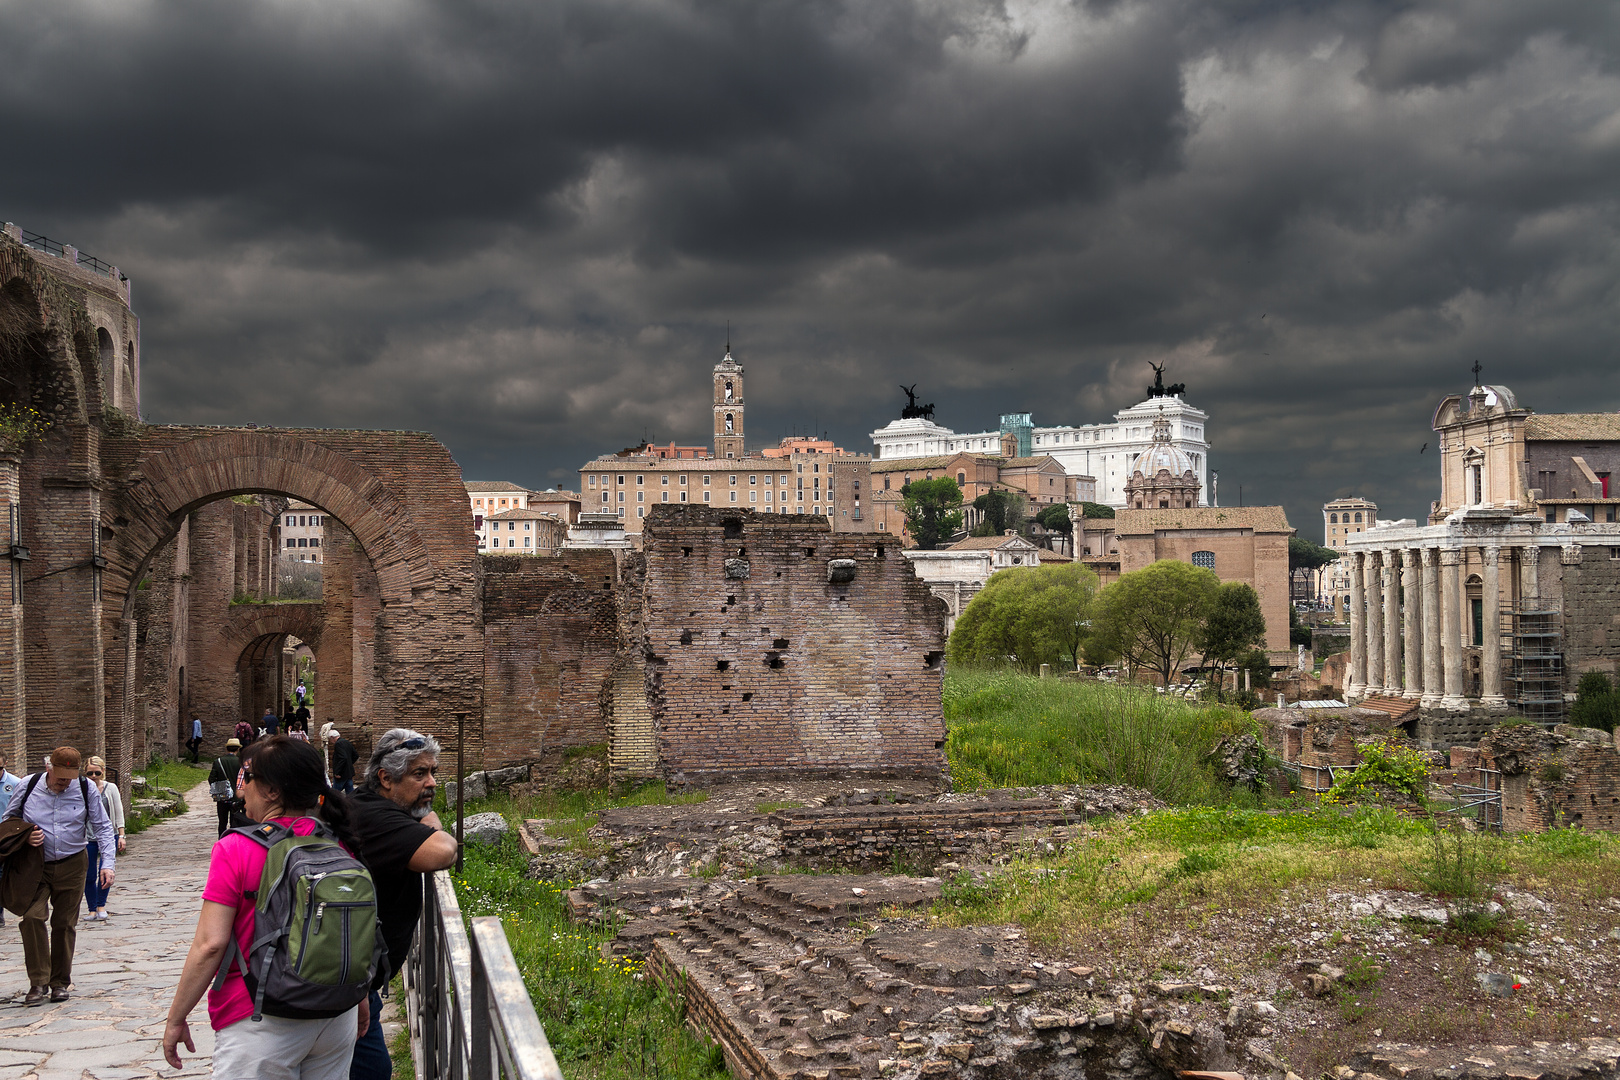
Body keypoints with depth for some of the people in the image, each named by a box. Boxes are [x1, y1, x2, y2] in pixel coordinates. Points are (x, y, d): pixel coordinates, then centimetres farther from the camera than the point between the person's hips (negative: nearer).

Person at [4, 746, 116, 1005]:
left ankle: (60, 982, 18)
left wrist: (108, 864, -9)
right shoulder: (29, 786, -6)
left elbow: (102, 827, 1)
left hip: (72, 866, 1)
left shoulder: (85, 789, -5)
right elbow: (9, 819, 9)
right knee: (32, 917, -15)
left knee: (65, 923, 5)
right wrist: (24, 837, -12)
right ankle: (38, 982, -7)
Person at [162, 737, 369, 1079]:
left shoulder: (235, 849, -14)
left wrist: (175, 1019, -4)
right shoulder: (338, 845, 0)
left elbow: (210, 944, -15)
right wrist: (360, 997, 22)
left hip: (263, 1022, -5)